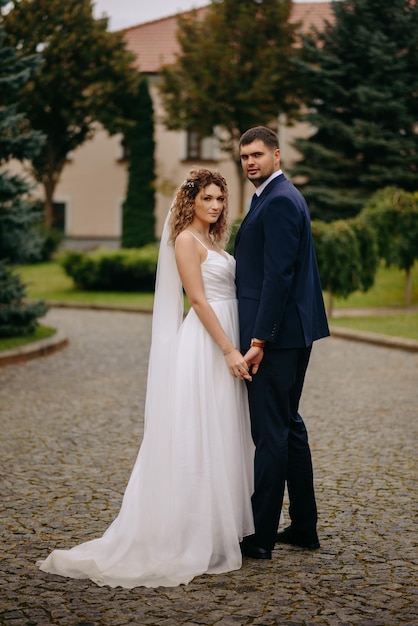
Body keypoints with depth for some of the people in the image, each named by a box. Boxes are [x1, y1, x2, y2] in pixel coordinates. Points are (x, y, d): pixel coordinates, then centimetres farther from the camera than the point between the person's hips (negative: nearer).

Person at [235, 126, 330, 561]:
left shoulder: (279, 201, -14)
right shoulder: (279, 197, 18)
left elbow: (278, 275, -21)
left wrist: (259, 339, -23)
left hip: (276, 334, -11)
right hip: (292, 333, 11)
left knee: (270, 431, -5)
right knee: (288, 426, 16)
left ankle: (261, 537, 2)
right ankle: (303, 527, 25)